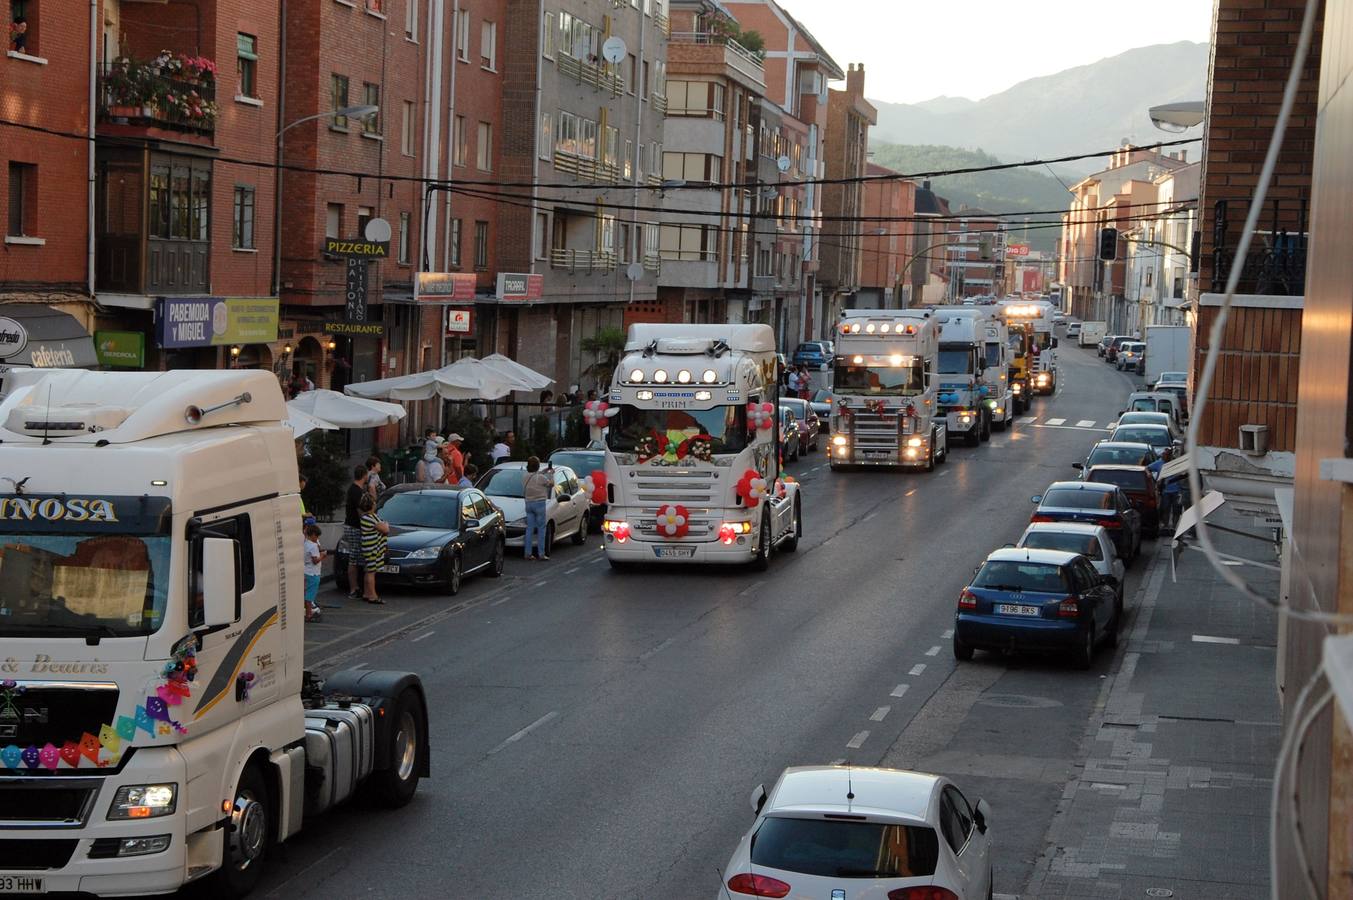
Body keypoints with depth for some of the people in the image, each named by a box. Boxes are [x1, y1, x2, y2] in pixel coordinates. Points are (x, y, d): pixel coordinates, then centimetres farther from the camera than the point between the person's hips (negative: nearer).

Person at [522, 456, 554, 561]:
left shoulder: (527, 476, 4)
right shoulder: (541, 478, -15)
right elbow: (551, 484, 0)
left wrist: (545, 471, 27)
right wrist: (551, 474, 15)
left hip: (528, 503, 6)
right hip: (539, 503, -6)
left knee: (529, 529, 8)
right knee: (541, 529, 0)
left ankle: (528, 553, 8)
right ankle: (541, 554, -2)